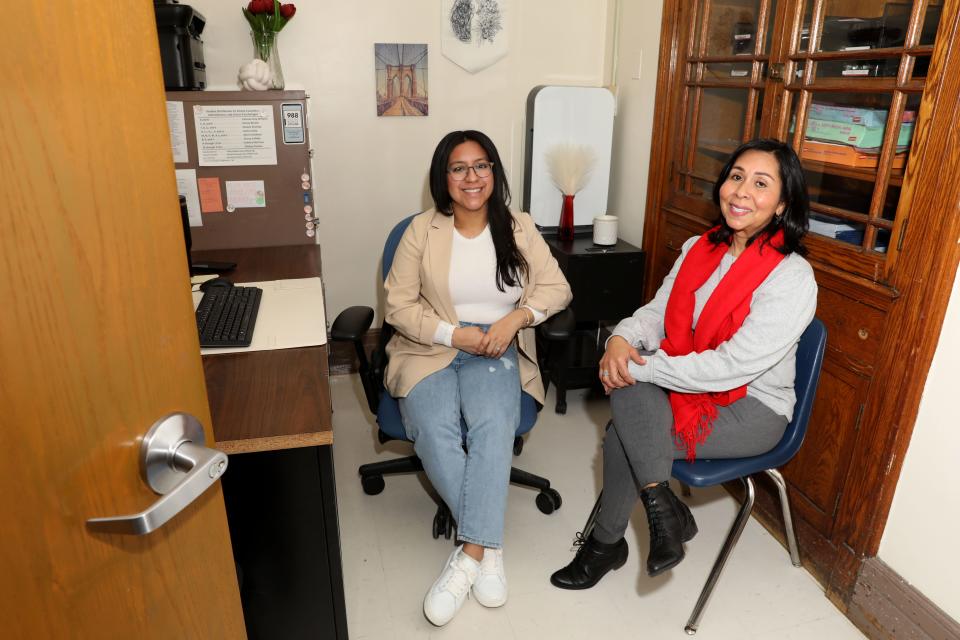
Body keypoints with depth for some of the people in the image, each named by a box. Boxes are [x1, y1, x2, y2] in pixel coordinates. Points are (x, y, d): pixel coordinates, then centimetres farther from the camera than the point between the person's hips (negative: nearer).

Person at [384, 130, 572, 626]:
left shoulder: (519, 229, 7)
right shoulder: (422, 231, 1)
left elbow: (556, 288, 5)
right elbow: (399, 306, -2)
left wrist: (515, 318, -14)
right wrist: (455, 334, -15)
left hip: (496, 350, 1)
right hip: (429, 348, 0)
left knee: (494, 425, -31)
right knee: (434, 431, -29)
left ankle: (470, 551, -21)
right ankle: (489, 546, -14)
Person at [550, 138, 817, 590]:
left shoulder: (792, 278, -19)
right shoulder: (699, 248, 2)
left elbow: (732, 366, -25)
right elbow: (658, 311, 3)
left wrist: (639, 368, -24)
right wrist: (623, 337, -20)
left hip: (751, 411, -6)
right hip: (691, 388, 6)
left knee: (623, 434, -23)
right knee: (630, 388, -25)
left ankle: (607, 542, 1)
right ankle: (665, 513, -6)